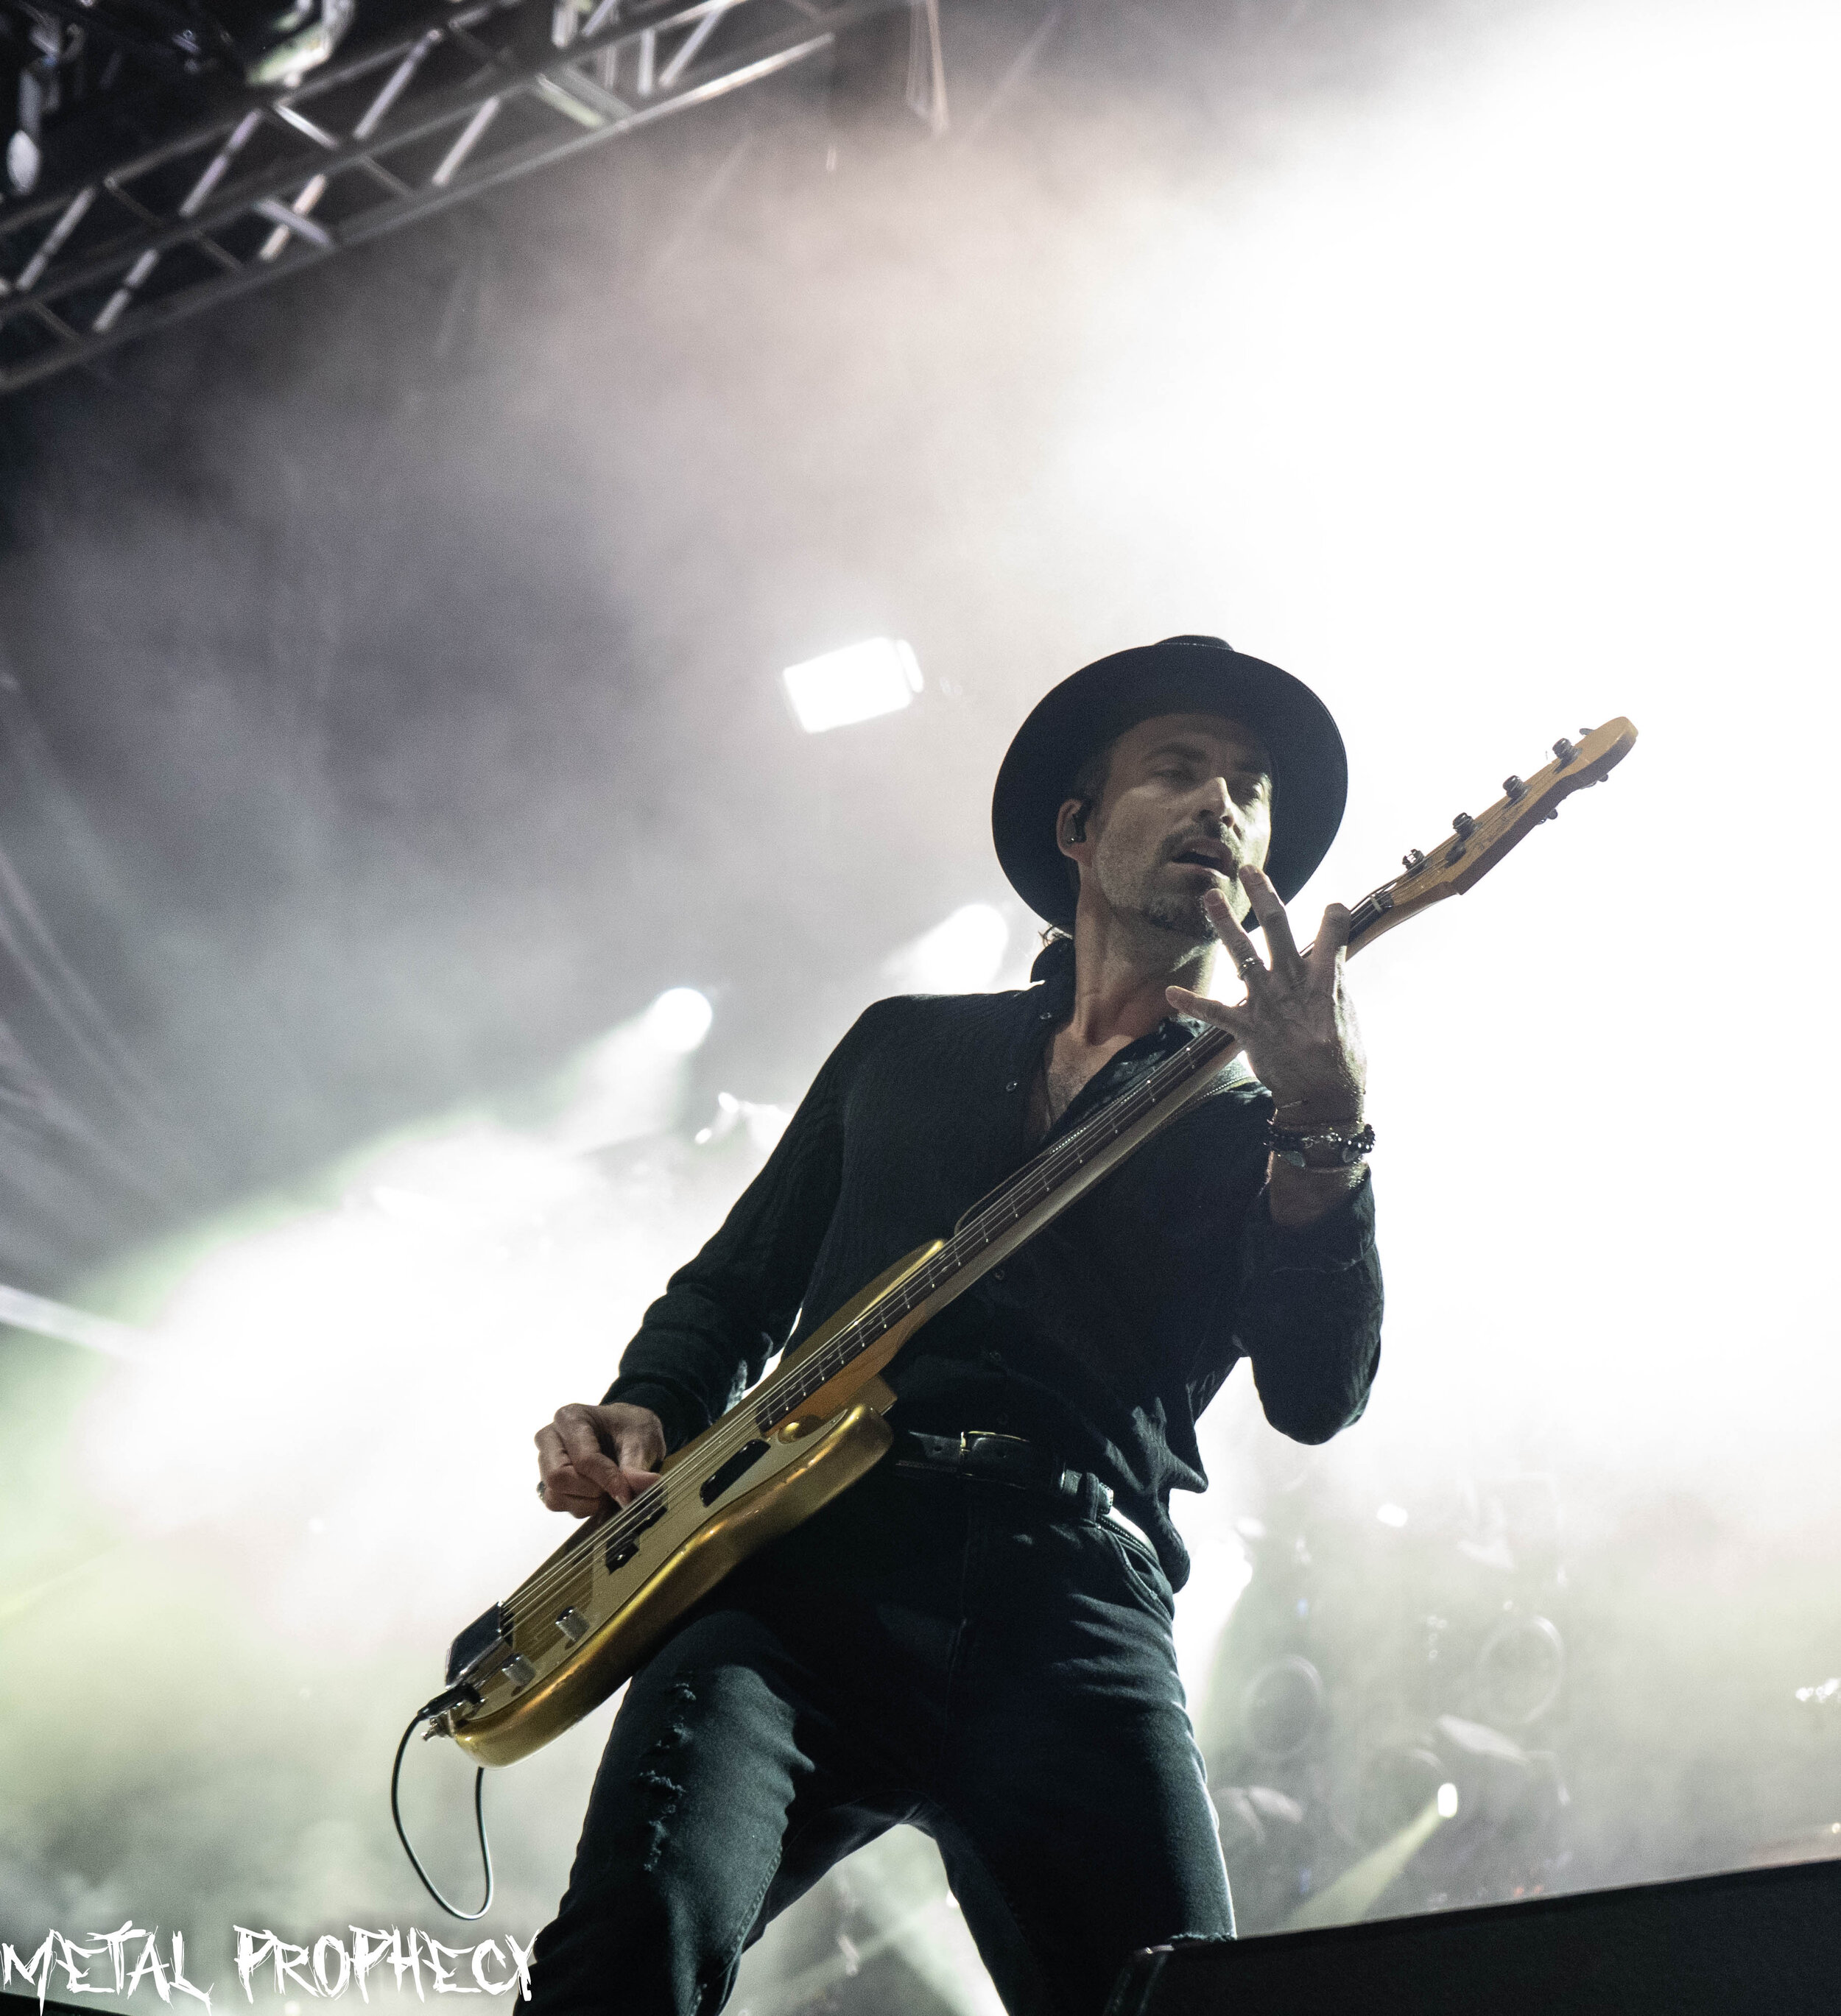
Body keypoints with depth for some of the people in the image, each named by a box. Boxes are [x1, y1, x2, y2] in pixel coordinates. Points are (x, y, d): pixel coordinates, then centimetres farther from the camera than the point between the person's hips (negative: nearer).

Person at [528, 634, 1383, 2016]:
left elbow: (1315, 1396, 1)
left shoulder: (1254, 1121, 19)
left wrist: (1325, 1122, -15)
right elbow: (732, 1289, 29)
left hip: (1068, 1600, 0)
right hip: (801, 1558, 1)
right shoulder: (906, 1044, 27)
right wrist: (643, 1414, 7)